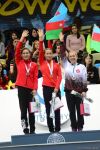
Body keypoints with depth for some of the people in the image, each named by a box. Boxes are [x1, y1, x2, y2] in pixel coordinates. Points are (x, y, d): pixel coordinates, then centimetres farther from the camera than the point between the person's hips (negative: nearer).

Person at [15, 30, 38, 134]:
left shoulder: (34, 65, 8)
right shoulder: (19, 62, 8)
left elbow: (35, 77, 4)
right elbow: (17, 51, -4)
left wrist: (35, 88, -8)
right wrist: (22, 38, -8)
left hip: (31, 89, 1)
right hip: (21, 88, -1)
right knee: (23, 109, 0)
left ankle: (32, 130, 11)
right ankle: (25, 129, 4)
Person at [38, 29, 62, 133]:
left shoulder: (56, 65, 7)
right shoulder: (42, 63, 5)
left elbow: (59, 76, 3)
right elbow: (40, 51, -4)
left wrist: (57, 87, -9)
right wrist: (41, 39, -13)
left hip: (56, 88, 1)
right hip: (46, 88, -1)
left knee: (57, 109, 4)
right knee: (48, 109, 3)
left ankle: (57, 129, 10)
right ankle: (51, 129, 9)